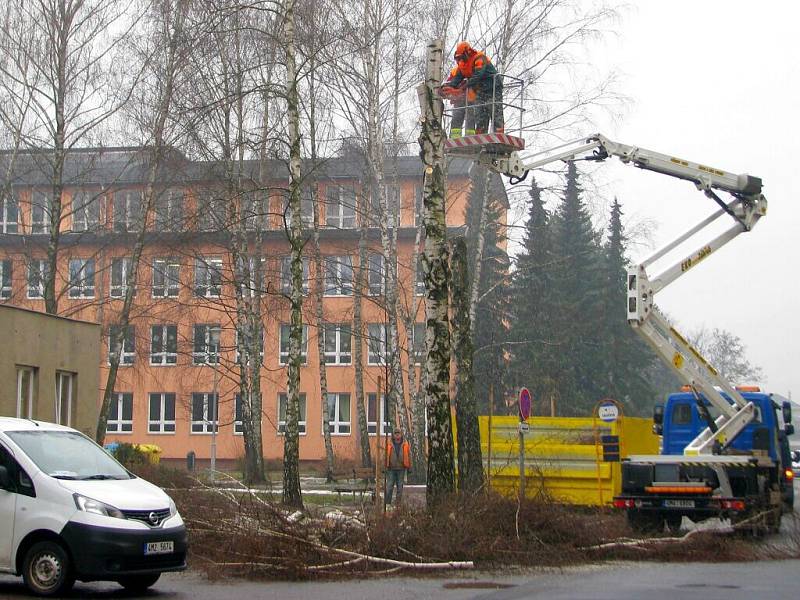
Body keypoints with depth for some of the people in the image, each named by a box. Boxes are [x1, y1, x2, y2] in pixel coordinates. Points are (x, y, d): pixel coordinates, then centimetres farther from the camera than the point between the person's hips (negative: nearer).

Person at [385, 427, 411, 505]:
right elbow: (385, 455, 4)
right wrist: (384, 467, 0)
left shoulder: (405, 444, 3)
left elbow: (409, 455, 7)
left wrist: (409, 468, 4)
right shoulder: (389, 444, 1)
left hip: (401, 469, 1)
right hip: (391, 469, -1)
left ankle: (398, 503, 12)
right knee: (389, 487, -3)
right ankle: (387, 503, 2)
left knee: (400, 487, 5)